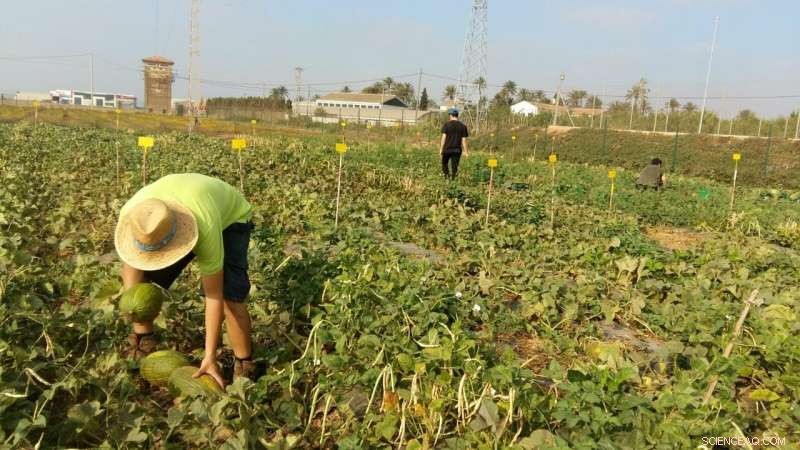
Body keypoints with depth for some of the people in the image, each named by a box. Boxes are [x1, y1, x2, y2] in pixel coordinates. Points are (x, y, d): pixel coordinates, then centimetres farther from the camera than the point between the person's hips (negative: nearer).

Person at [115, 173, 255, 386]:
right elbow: (132, 259, -9)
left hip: (230, 218, -5)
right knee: (138, 274, -7)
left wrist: (210, 357, -33)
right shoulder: (130, 214, -32)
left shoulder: (206, 228, -45)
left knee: (228, 295, -25)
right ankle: (143, 344, 15)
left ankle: (244, 368, -8)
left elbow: (214, 296, -36)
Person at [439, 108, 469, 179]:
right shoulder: (463, 126, 2)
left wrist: (441, 149, -6)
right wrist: (465, 151, 4)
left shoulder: (446, 124, -5)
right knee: (454, 166, 8)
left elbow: (444, 138, -9)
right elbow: (463, 140, 1)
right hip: (457, 150, 2)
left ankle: (447, 176, 1)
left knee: (444, 163, 17)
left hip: (447, 149, -2)